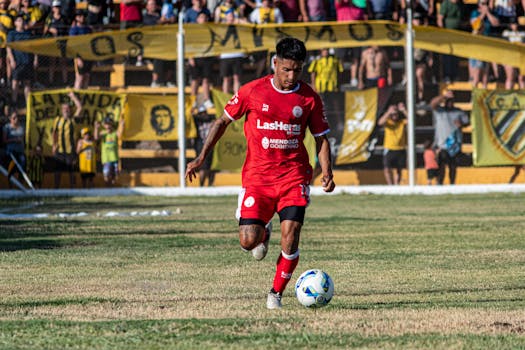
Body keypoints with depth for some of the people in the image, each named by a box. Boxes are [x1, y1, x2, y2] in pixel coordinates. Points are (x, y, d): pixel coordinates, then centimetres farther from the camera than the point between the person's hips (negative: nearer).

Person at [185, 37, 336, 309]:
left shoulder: (309, 98, 1)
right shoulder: (253, 91, -3)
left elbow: (321, 138, 9)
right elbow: (223, 121, 8)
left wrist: (327, 173, -6)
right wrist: (201, 157, 1)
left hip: (294, 175, 0)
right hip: (257, 175, 0)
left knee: (290, 238, -14)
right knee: (248, 241, -9)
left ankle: (276, 293, 6)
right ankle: (263, 232, 29)